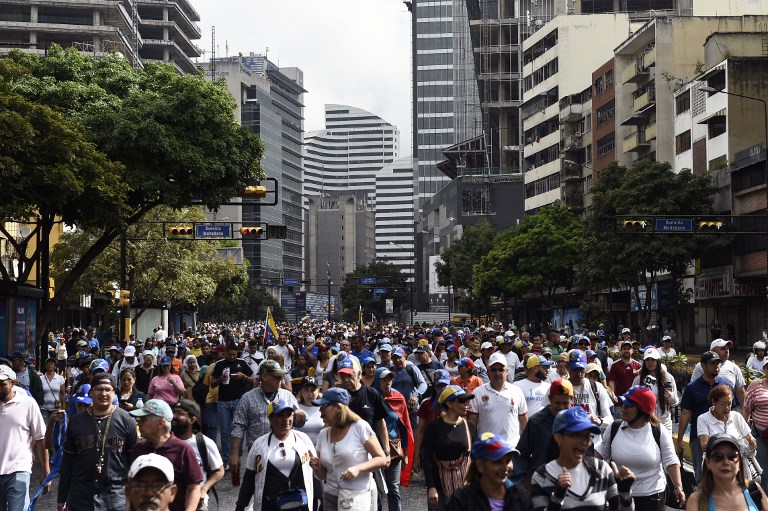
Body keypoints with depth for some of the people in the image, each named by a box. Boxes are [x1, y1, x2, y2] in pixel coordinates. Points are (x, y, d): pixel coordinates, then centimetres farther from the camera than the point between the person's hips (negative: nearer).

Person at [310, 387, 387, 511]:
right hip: (330, 497, 5)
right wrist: (316, 468, -6)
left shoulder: (360, 427, -8)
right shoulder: (323, 434, 8)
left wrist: (358, 468, -23)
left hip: (358, 496, -5)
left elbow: (382, 460, -9)